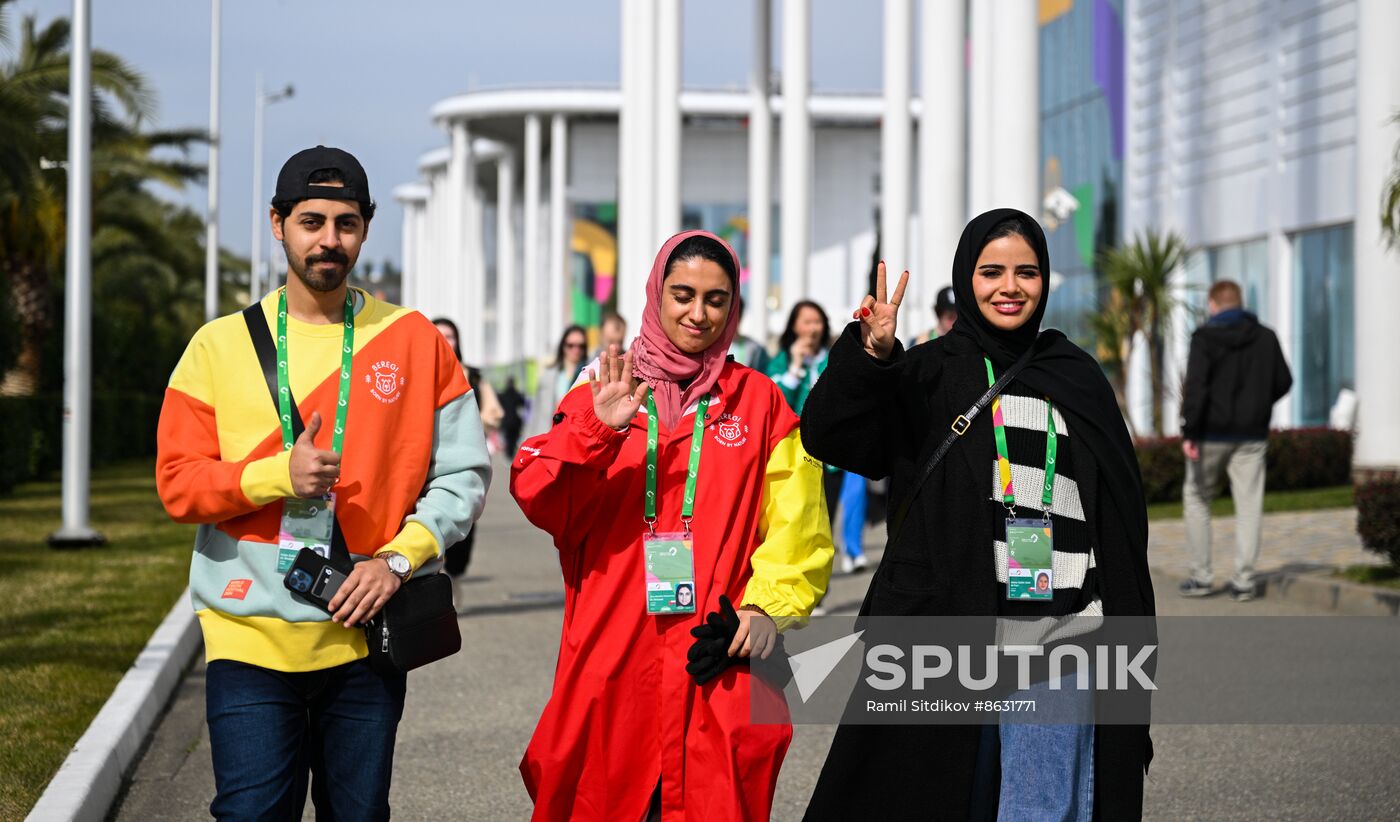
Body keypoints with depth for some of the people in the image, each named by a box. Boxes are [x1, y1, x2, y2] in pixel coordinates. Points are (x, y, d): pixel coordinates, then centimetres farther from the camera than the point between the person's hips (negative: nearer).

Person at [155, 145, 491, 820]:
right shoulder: (221, 345, 3)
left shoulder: (414, 341, 5)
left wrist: (398, 558, -9)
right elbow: (177, 485, -1)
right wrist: (278, 475, -17)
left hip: (367, 637, 1)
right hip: (250, 639, -1)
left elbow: (465, 474, 5)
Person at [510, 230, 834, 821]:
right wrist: (598, 431, -19)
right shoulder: (602, 395, 9)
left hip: (719, 662, 0)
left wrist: (770, 606, -8)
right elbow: (537, 498, -5)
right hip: (610, 663, 1)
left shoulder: (760, 401, 10)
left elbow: (796, 524, 6)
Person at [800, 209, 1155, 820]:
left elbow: (1122, 515, 15)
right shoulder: (928, 375, 4)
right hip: (949, 628, -2)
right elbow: (828, 437, -12)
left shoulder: (1076, 378, 12)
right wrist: (870, 356, -30)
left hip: (1058, 645, 2)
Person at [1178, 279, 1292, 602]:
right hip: (1252, 436, 3)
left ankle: (1201, 576, 8)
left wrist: (1189, 432, -17)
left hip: (1212, 433, -3)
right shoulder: (1266, 338, 6)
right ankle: (1244, 581, 0)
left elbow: (1195, 386, -17)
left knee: (1196, 497, 12)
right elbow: (1284, 382, 9)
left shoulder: (1205, 337, -8)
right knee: (1249, 505, 4)